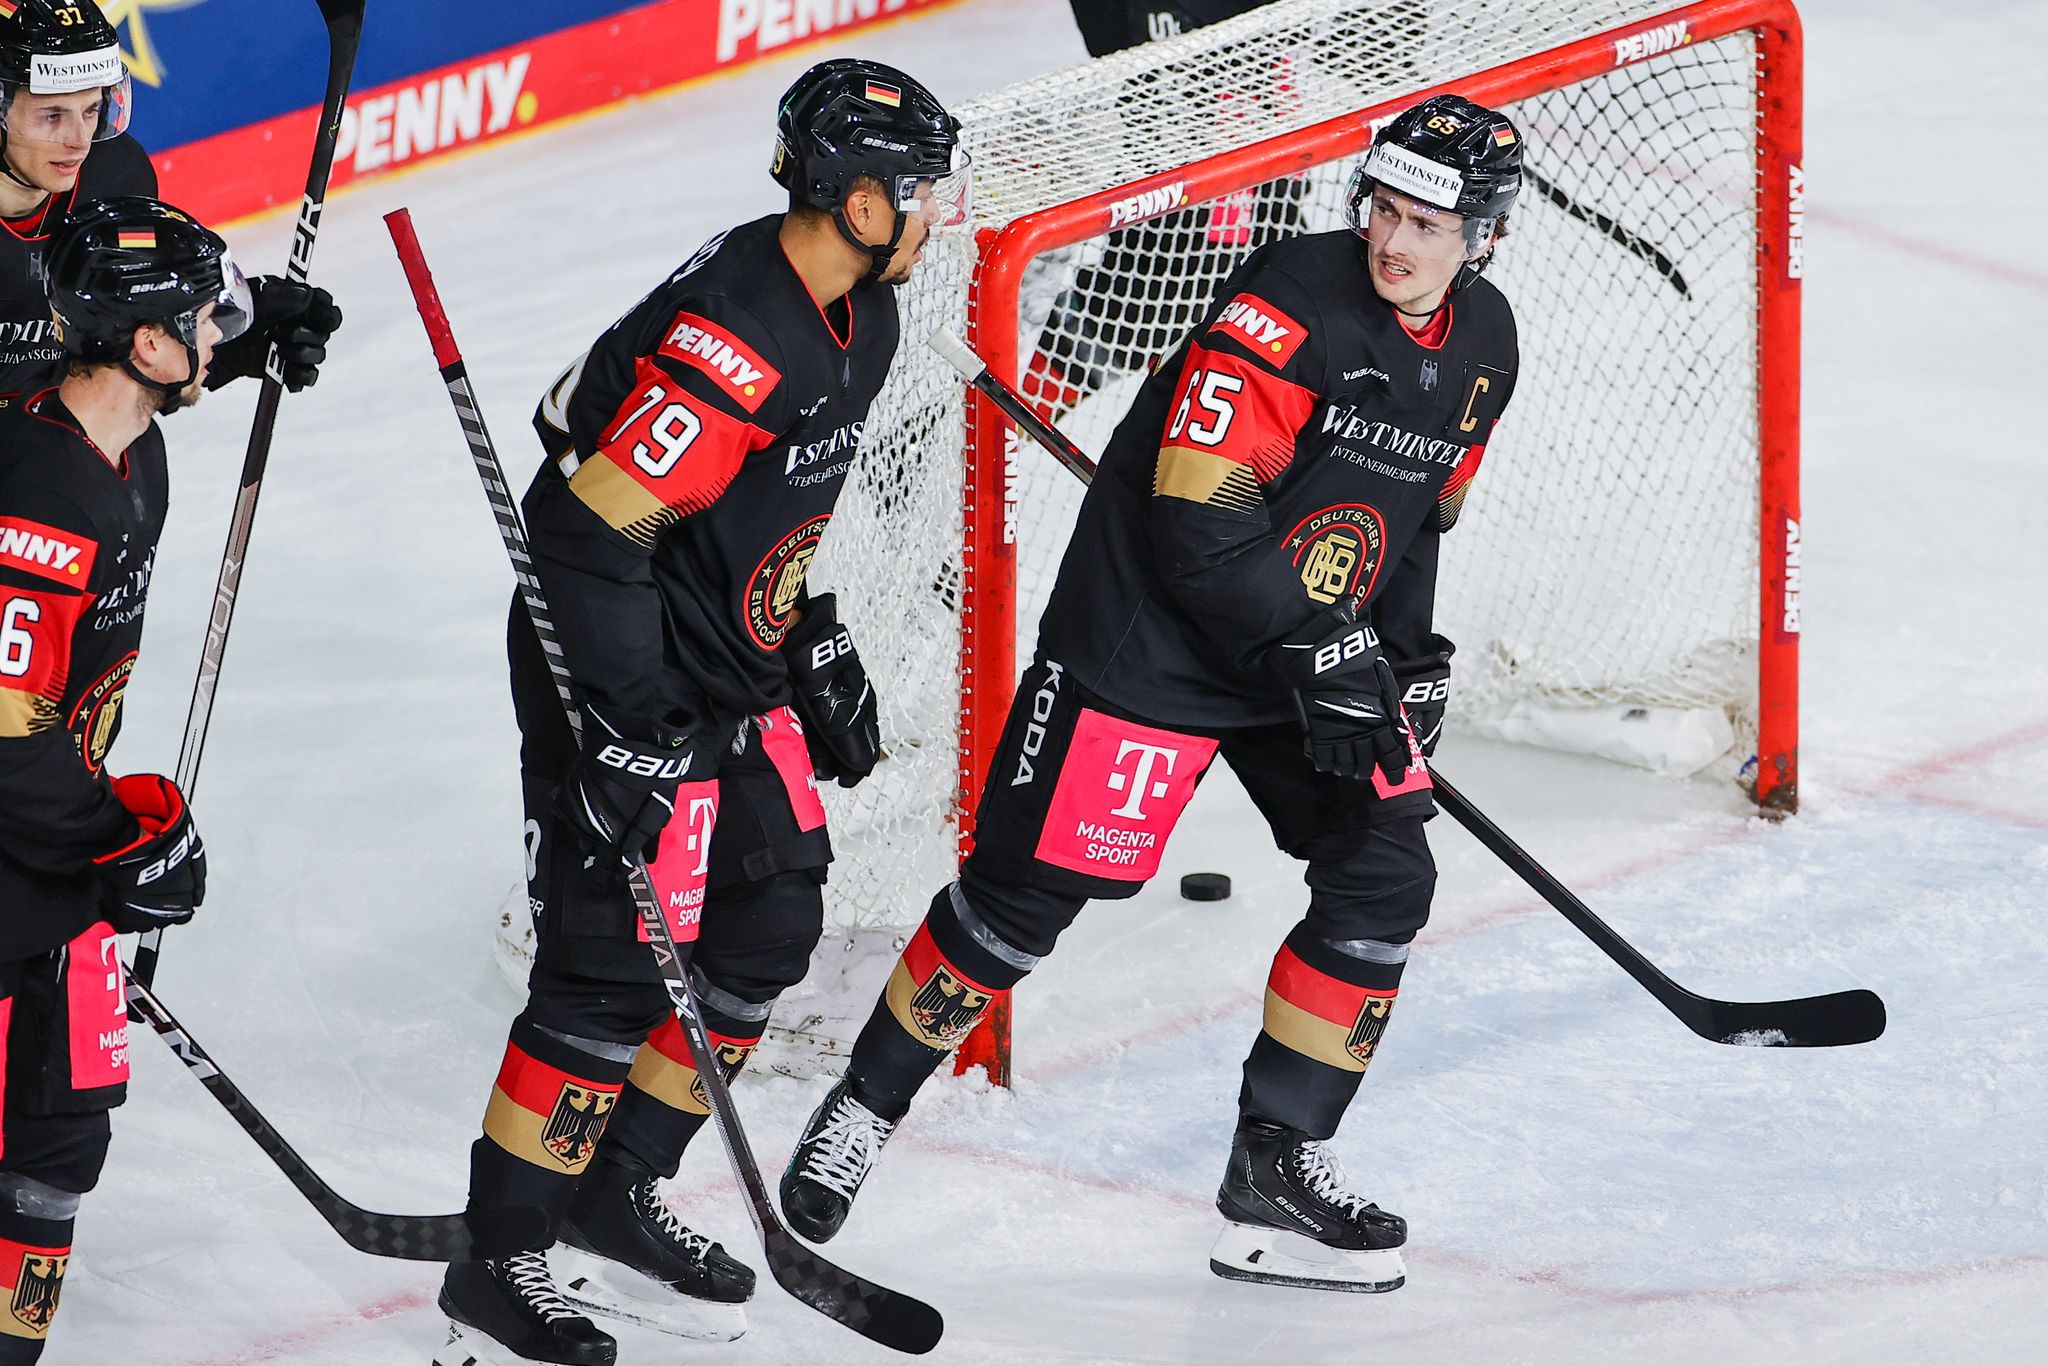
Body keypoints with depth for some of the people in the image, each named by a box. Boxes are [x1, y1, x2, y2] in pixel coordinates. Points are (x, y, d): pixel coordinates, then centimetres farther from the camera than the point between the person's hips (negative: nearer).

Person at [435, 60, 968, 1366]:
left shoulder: (858, 315, 3)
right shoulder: (724, 342, -28)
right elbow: (587, 526, -29)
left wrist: (816, 643, 20)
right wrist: (637, 728, -27)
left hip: (737, 671, 10)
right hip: (622, 677, -10)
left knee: (769, 924, 14)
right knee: (620, 964, -8)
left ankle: (616, 1194, 28)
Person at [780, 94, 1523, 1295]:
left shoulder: (1483, 345, 2)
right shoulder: (1290, 304, -23)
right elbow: (1199, 518, -25)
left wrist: (1406, 657, 8)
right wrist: (1315, 650, -26)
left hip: (1327, 654, 7)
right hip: (1152, 634, -7)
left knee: (1385, 879, -3)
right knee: (1032, 884, -3)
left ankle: (1279, 1162, 8)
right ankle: (868, 1106, 15)